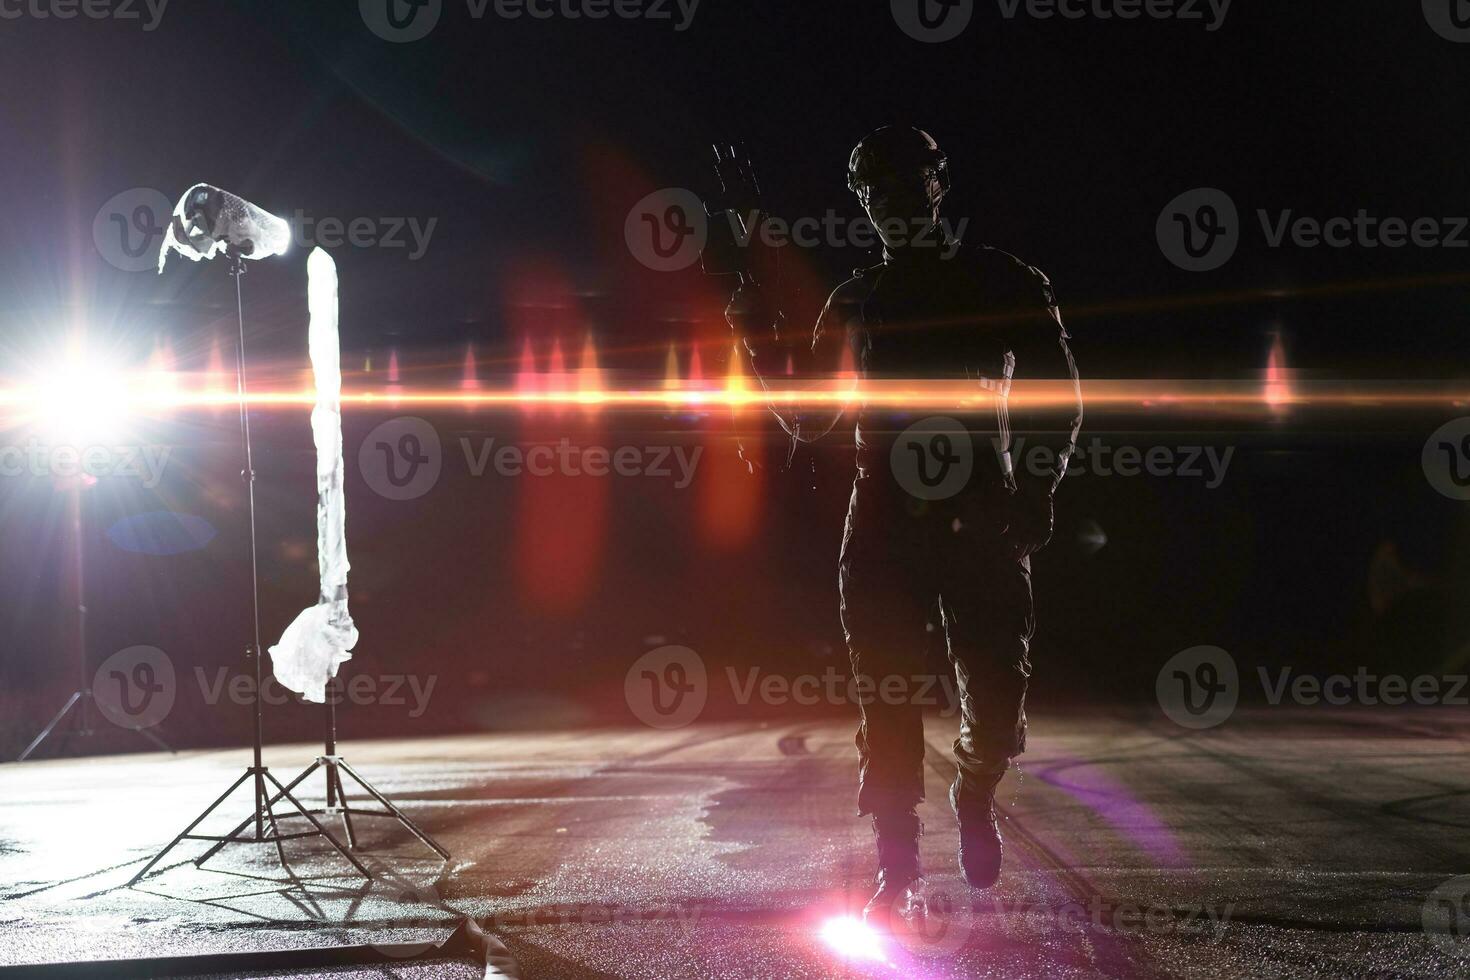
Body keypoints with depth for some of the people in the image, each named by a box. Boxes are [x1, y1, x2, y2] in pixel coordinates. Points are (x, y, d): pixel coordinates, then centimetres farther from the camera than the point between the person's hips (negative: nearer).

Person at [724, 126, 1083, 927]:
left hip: (982, 517, -2)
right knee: (885, 705, -3)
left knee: (998, 699, -6)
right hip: (885, 521, 2)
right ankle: (899, 875, 4)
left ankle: (975, 795, 27)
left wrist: (1035, 492, -8)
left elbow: (1060, 396, 5)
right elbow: (805, 417, 15)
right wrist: (762, 343, -1)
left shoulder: (1004, 282, 6)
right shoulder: (856, 302, 14)